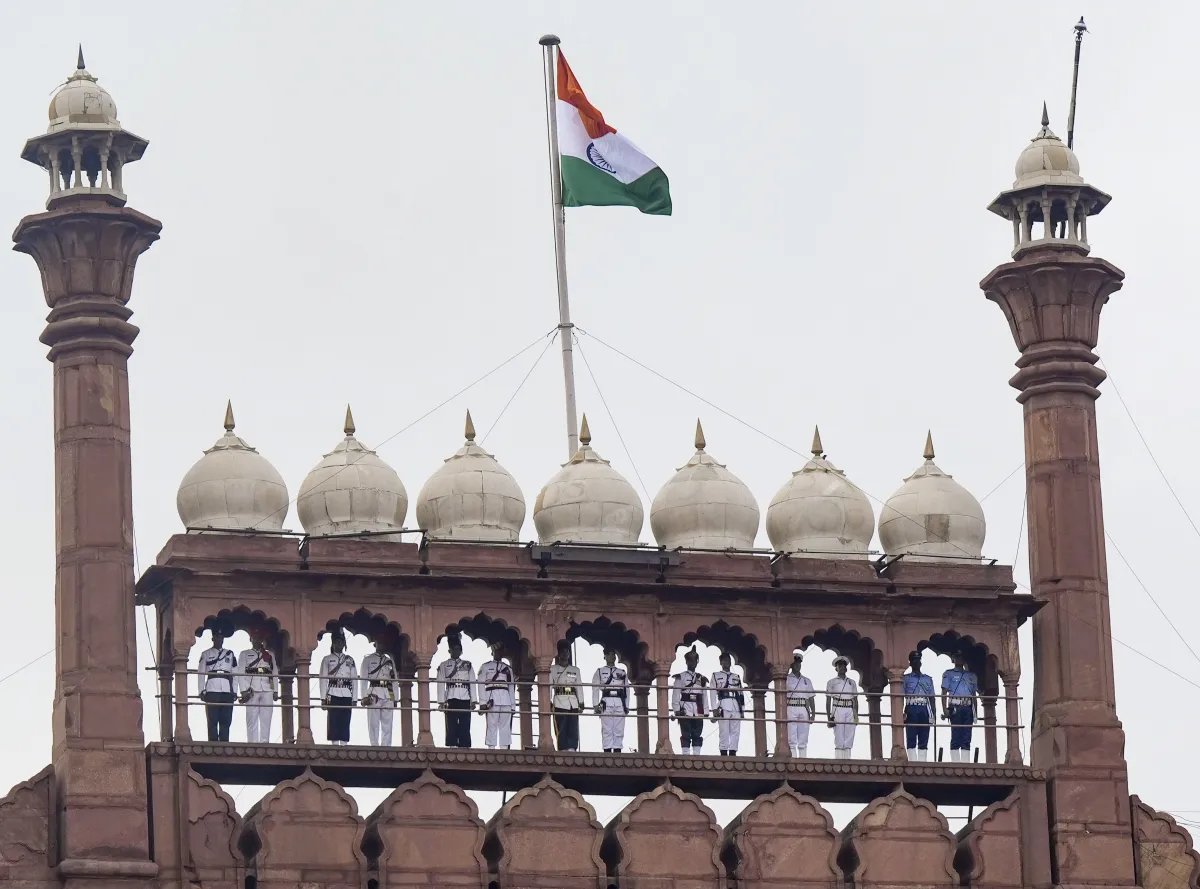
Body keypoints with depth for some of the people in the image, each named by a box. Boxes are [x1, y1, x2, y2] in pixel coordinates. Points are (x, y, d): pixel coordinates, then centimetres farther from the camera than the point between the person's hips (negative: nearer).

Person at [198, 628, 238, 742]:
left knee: (226, 720, -1)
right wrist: (202, 691, -4)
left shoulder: (230, 654, 19)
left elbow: (235, 674, 16)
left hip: (227, 691, 2)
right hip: (212, 691, -2)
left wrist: (235, 692, 8)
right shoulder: (206, 654, 13)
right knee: (213, 721, -6)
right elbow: (201, 674, 7)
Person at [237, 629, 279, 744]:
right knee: (252, 719, -5)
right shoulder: (245, 654, 13)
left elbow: (275, 674, 15)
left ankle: (264, 742, -2)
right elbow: (241, 673, 4)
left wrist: (275, 691, 5)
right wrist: (244, 690, -8)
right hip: (252, 690, -2)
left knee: (266, 719, -3)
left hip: (267, 690, 2)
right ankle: (252, 743, -6)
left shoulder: (270, 655, 20)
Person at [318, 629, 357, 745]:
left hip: (347, 695, 2)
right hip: (333, 695, -2)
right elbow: (323, 679, 3)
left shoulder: (350, 660, 15)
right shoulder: (327, 659, 9)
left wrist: (354, 699, 5)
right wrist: (323, 698, -5)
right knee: (333, 720, -7)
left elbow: (354, 680, 12)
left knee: (345, 722, -2)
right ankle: (335, 744, -8)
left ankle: (344, 743, -1)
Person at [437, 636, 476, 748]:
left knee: (465, 729, -2)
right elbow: (441, 684, 3)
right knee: (451, 728, -5)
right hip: (452, 700, -2)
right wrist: (441, 702, -6)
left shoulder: (468, 665, 15)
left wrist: (473, 701, 2)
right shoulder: (444, 666, 10)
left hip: (465, 700, 2)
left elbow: (472, 683, 10)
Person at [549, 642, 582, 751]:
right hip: (560, 702, -3)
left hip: (573, 703, 3)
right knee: (561, 729, -9)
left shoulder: (575, 670, 19)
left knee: (573, 729, -6)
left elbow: (579, 686, 16)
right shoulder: (553, 669, 9)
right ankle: (563, 749, -9)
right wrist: (549, 701, -9)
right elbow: (549, 685, 2)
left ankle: (572, 748, -8)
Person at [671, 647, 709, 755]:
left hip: (698, 712, 3)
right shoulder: (680, 677, 6)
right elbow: (675, 695, 0)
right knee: (686, 735, -7)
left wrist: (706, 712, 6)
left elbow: (705, 696, 14)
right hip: (685, 710, -3)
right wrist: (676, 710, -10)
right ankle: (686, 755, -8)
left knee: (697, 735, 0)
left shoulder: (702, 679, 16)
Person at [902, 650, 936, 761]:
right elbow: (902, 696, 4)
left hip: (924, 710, 3)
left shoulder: (928, 679, 19)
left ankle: (922, 762, -3)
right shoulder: (906, 678, 10)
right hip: (911, 710, -3)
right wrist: (902, 713, -8)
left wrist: (932, 714, 6)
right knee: (911, 738, -8)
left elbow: (931, 698, 16)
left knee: (924, 740, -2)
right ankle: (912, 763, -12)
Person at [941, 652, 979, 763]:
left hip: (968, 708, 4)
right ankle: (955, 762, -10)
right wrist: (944, 710, -10)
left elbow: (974, 694, 20)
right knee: (956, 736, -8)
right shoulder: (948, 674, 10)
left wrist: (975, 711, 11)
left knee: (967, 738, 1)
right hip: (955, 707, -4)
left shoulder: (971, 676, 21)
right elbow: (944, 692, 2)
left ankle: (966, 762, -1)